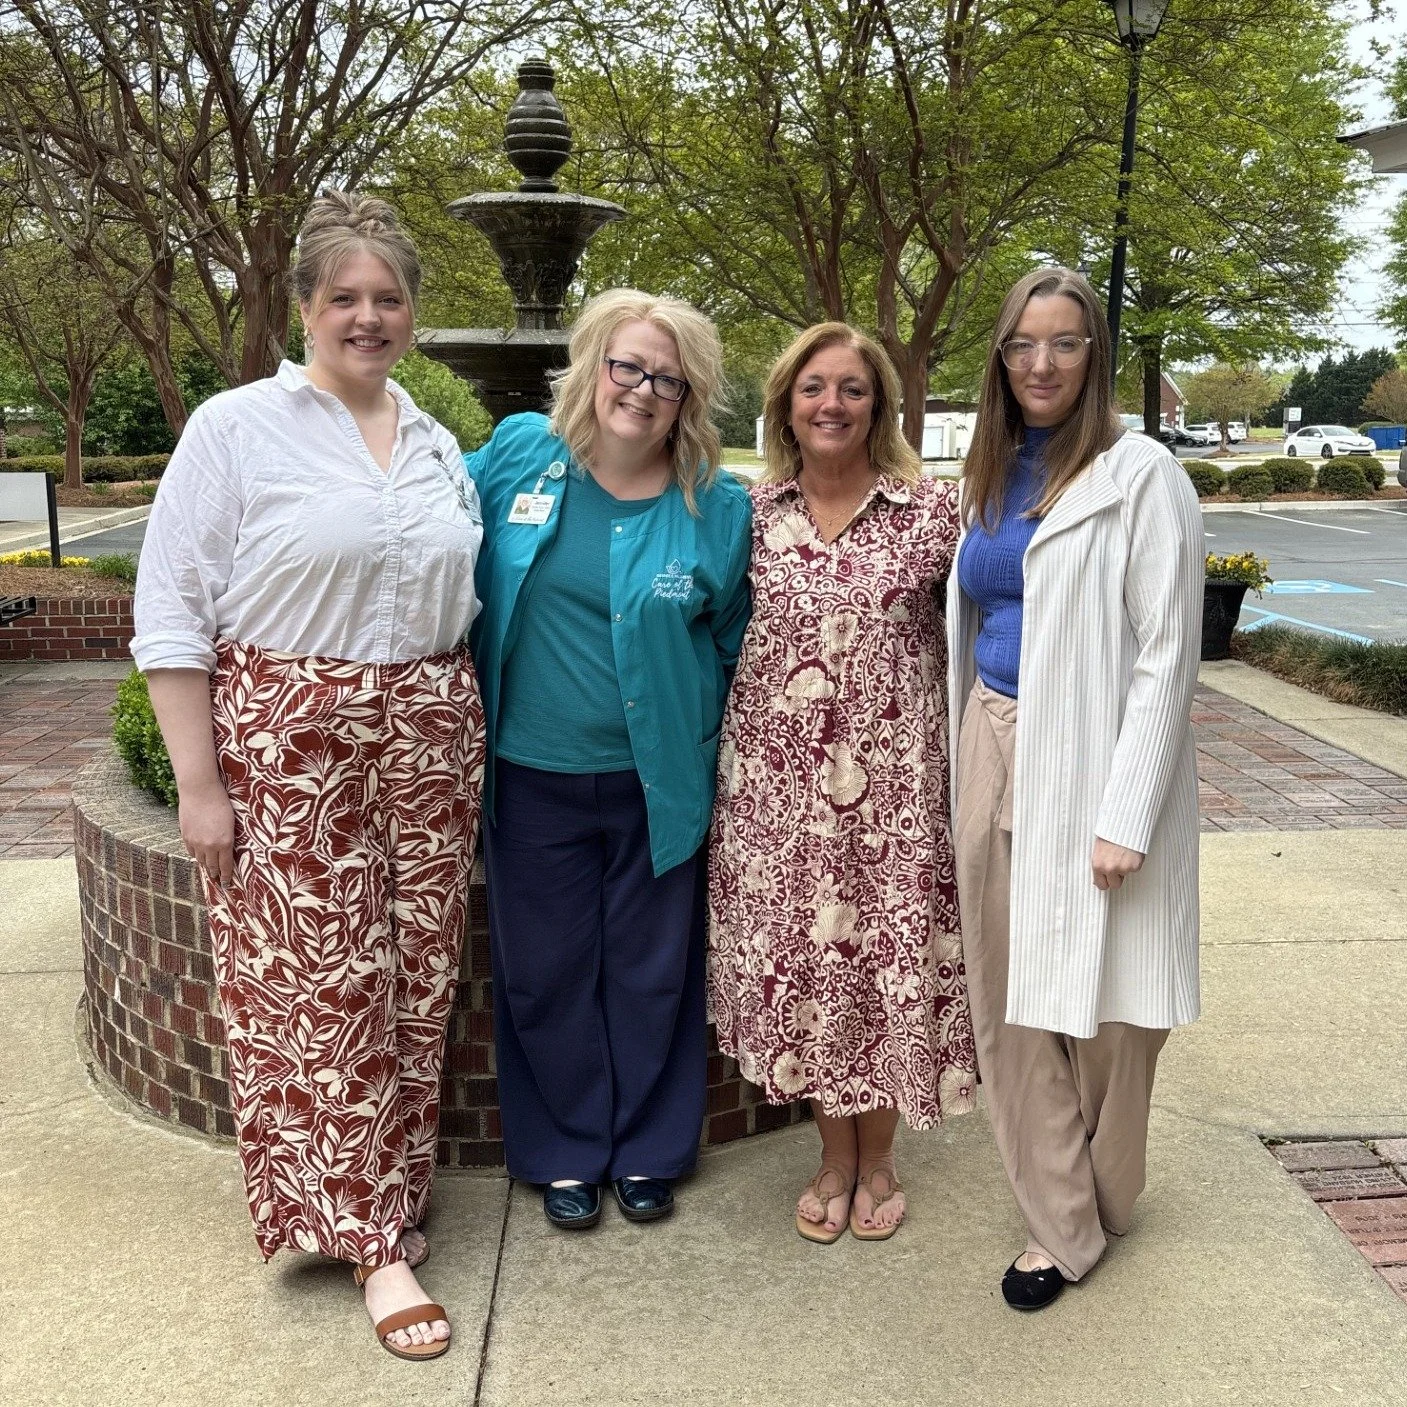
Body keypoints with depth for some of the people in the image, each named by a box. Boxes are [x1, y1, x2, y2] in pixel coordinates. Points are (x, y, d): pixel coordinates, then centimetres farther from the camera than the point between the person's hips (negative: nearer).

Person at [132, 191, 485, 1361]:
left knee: (415, 980, 9)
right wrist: (197, 781, -10)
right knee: (322, 986, 1)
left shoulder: (436, 445, 12)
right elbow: (173, 613, -6)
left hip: (429, 743, 5)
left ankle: (388, 1188, 29)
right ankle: (373, 1236, 15)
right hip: (290, 747, -4)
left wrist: (467, 734, 12)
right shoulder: (236, 427, -4)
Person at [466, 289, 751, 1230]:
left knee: (652, 973, 12)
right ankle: (565, 1154, 32)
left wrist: (705, 755, 5)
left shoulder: (718, 508, -5)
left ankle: (649, 1152, 33)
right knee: (546, 973, 12)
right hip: (533, 777, 1)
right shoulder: (519, 454, -3)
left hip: (656, 784, -1)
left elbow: (732, 647, 6)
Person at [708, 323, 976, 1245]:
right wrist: (719, 766, 8)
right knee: (799, 961, 10)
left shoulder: (933, 509, -3)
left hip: (891, 783, -2)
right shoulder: (754, 511, 4)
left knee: (887, 958, 6)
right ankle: (835, 1155, 31)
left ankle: (878, 1157, 29)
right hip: (778, 780, 2)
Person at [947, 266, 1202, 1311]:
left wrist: (1123, 817, -18)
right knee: (1011, 1000, 9)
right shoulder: (990, 478, 11)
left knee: (1097, 999, 6)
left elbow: (1165, 654, -12)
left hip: (1090, 759, -6)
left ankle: (1100, 1204, 30)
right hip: (995, 754, 6)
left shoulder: (1139, 474, -8)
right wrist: (972, 763, 9)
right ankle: (1060, 1223, 24)